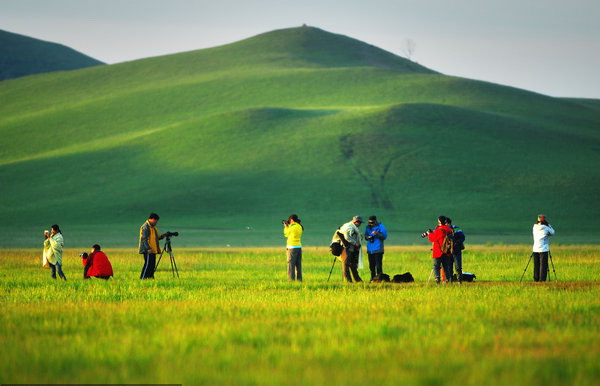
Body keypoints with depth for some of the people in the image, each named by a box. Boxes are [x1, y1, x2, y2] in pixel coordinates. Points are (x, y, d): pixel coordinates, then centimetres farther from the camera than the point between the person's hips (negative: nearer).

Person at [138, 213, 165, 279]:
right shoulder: (145, 227, -12)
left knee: (152, 265, 10)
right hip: (148, 251, -10)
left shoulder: (152, 227, 20)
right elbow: (144, 239, -19)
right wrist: (148, 248, -25)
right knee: (148, 264, -12)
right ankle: (143, 278, -11)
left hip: (153, 250, 10)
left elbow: (156, 237, 26)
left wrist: (163, 236, 10)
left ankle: (150, 277, 14)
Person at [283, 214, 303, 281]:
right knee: (298, 265, 10)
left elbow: (286, 235, 3)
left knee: (291, 264, -4)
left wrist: (286, 226, 16)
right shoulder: (300, 227, 9)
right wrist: (289, 226, 23)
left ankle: (291, 280, -8)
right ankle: (299, 279, 9)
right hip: (299, 246, 7)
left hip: (292, 247, -7)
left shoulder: (292, 227, -12)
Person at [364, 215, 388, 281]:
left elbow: (384, 236, -8)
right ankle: (373, 278, 16)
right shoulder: (368, 227, 12)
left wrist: (377, 234, -24)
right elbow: (365, 235, 19)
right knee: (371, 265, 9)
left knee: (378, 265, -11)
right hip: (370, 249, 5)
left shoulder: (380, 226, -3)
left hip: (378, 249, -5)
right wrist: (367, 237, -4)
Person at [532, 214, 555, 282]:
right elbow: (552, 233, 9)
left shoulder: (535, 227, 4)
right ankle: (542, 279, -8)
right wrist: (548, 225, 7)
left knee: (536, 265, 9)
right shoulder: (546, 228, -8)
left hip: (535, 249, 4)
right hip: (543, 249, -4)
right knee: (543, 265, -3)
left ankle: (536, 279, 8)